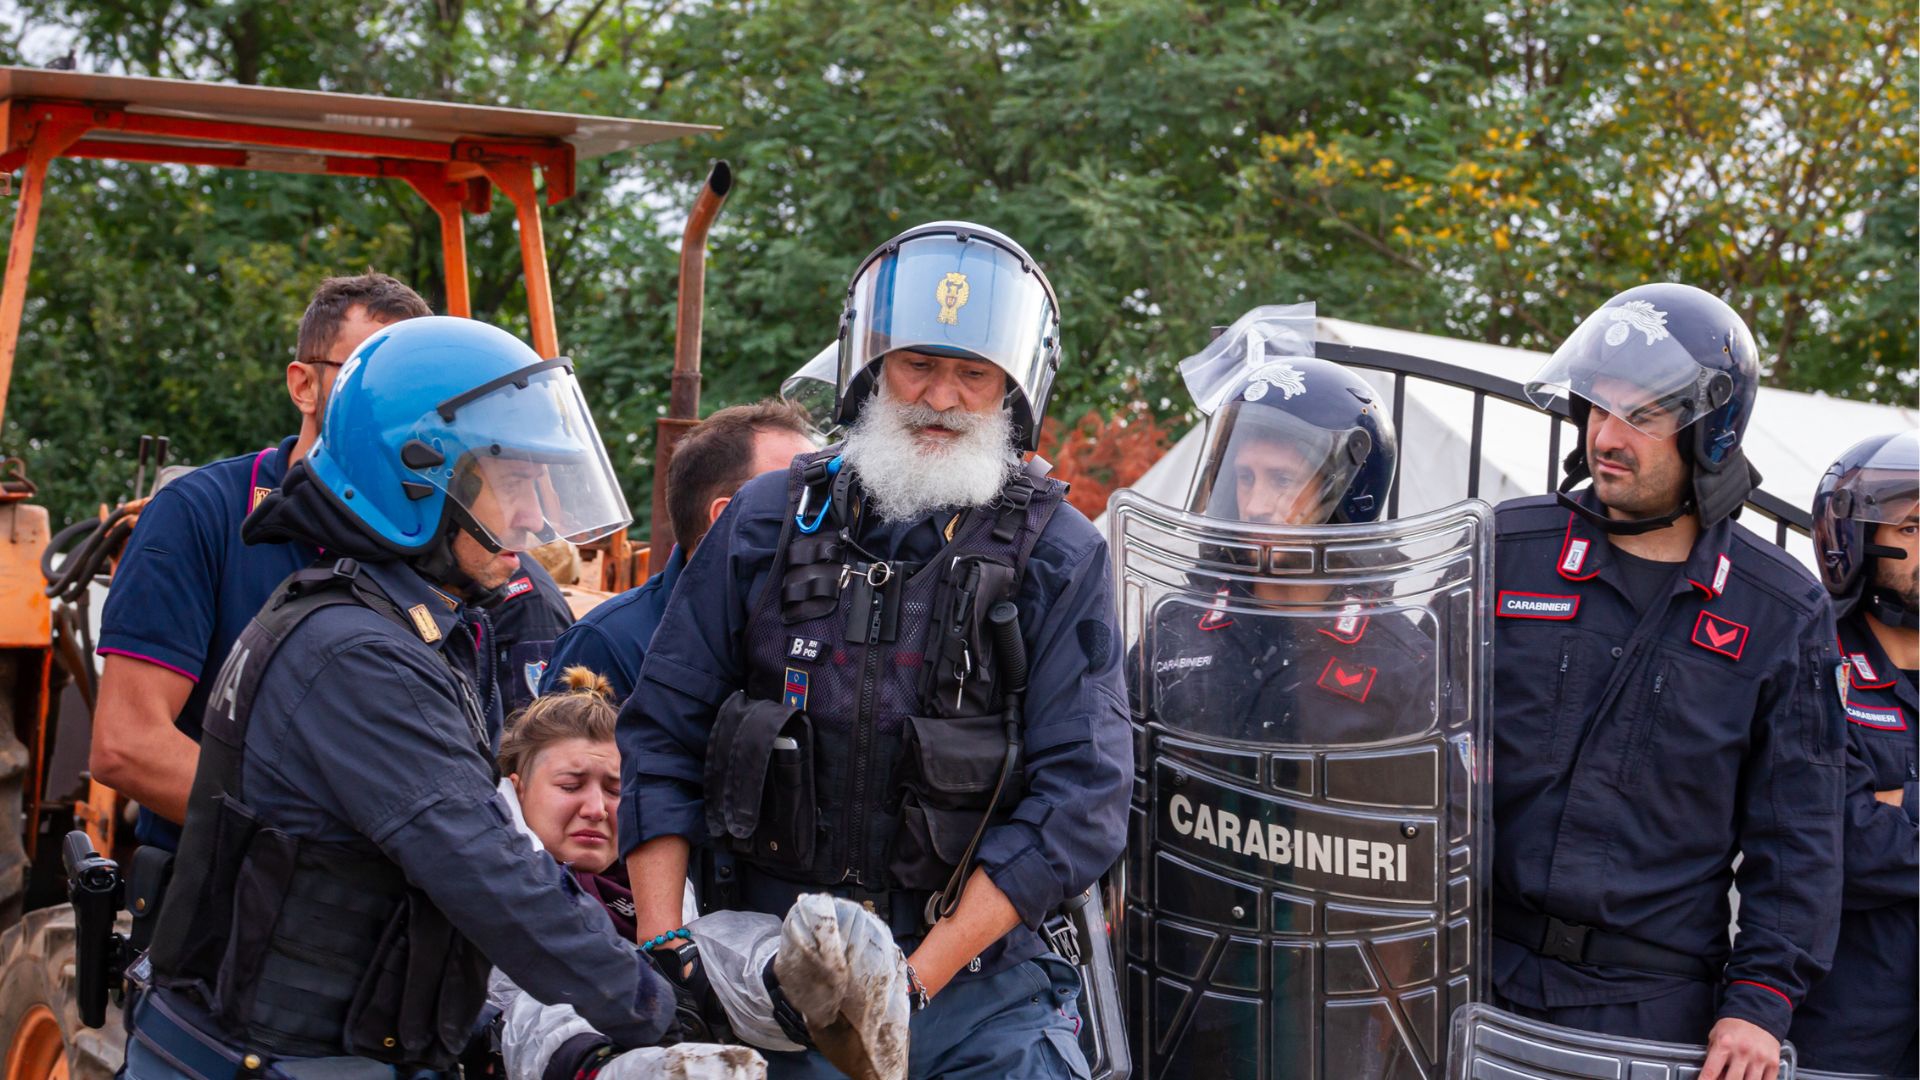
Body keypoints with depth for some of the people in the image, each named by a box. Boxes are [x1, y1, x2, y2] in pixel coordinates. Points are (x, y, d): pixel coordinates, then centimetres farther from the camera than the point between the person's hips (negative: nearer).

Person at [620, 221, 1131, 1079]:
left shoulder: (1060, 558, 1)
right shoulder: (767, 523, 7)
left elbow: (1079, 795, -6)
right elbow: (660, 737, 9)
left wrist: (918, 977, -12)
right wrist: (664, 950, -2)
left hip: (973, 983, -1)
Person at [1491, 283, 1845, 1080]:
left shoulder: (1782, 614, 1)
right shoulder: (1504, 551, 2)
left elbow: (1797, 834, 2)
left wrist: (1760, 1001, -7)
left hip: (1656, 1006, 0)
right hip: (1476, 975, 1)